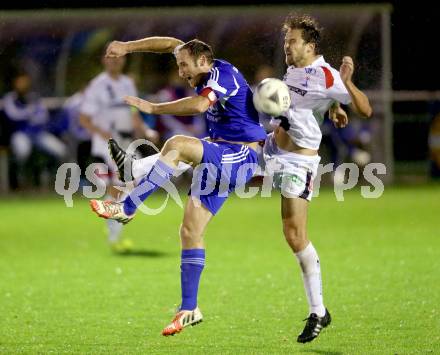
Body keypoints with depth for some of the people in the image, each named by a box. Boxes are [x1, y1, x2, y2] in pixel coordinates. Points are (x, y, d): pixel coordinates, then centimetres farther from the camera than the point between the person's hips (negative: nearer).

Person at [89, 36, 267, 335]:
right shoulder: (211, 72, 11)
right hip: (220, 161, 10)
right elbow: (172, 44, 21)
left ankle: (127, 208, -27)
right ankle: (189, 309, 5)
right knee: (190, 231, 2)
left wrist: (152, 108, -26)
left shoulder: (222, 74, -14)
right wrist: (127, 47, 13)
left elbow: (200, 105, -34)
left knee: (178, 145, -30)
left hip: (242, 157, -10)